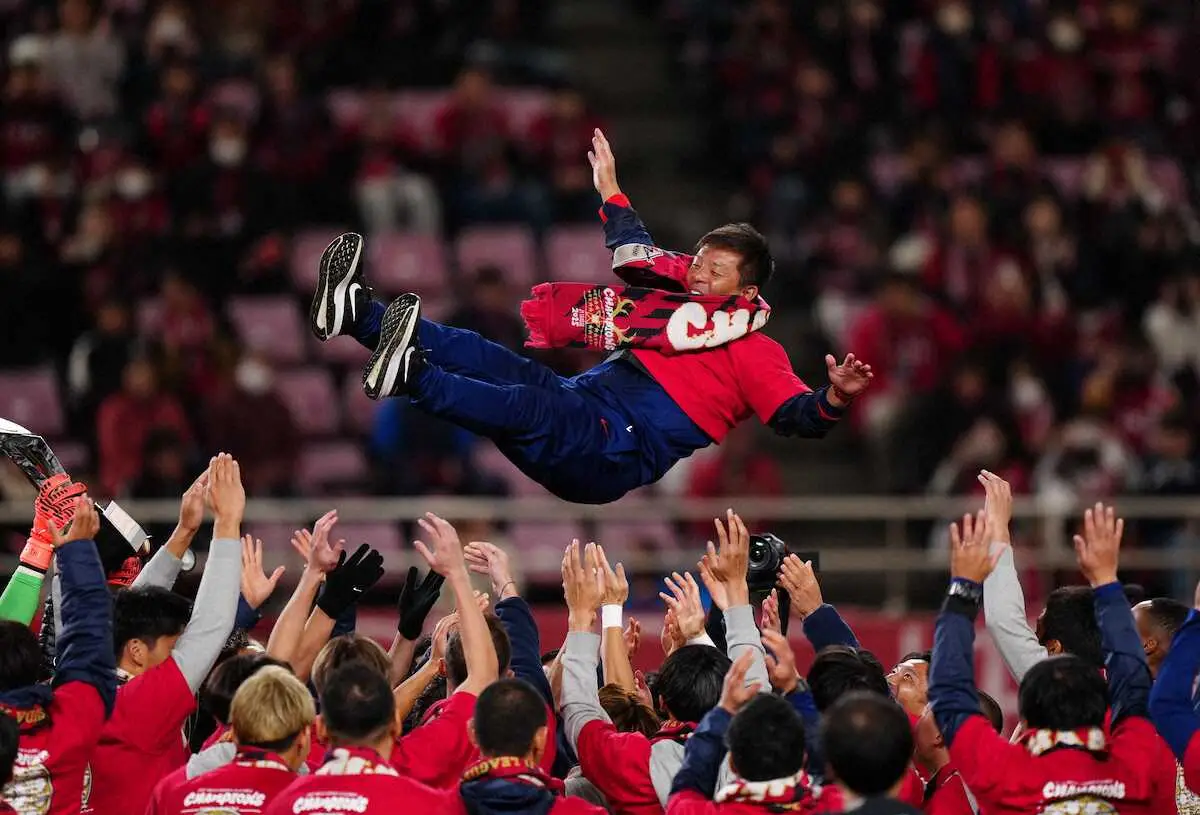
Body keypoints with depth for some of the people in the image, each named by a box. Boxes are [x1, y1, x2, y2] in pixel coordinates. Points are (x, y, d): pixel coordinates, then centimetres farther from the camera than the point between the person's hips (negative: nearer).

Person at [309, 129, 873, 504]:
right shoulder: (681, 303, 27)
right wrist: (611, 193, 52)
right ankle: (357, 313, -26)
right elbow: (639, 257, 45)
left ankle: (413, 380, -56)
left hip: (616, 456, -7)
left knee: (529, 407, -34)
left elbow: (795, 416, -9)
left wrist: (832, 400, -30)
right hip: (581, 401, 7)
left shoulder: (754, 352, 4)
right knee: (494, 360, -13)